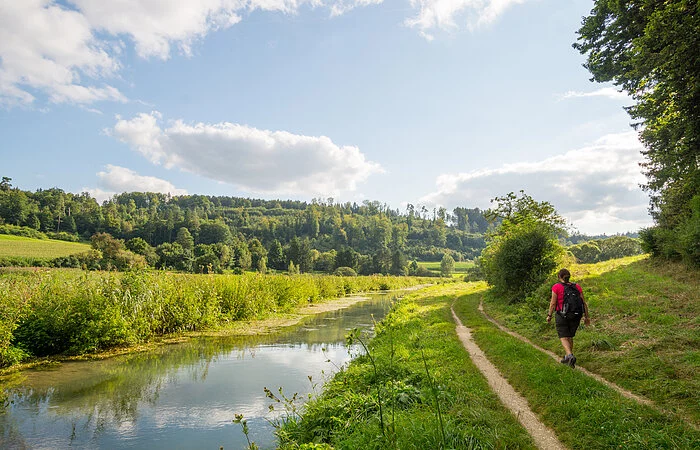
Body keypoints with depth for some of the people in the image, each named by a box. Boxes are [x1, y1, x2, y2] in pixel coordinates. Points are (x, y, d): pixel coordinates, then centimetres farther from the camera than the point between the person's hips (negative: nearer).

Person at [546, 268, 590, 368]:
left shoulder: (556, 287, -8)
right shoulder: (577, 287, 4)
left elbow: (553, 303, -9)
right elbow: (584, 302, 3)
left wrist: (549, 315, 1)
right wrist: (586, 316, 9)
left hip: (562, 315, -4)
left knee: (563, 337, 2)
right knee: (570, 337, 18)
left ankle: (570, 355, -19)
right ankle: (567, 357, 25)